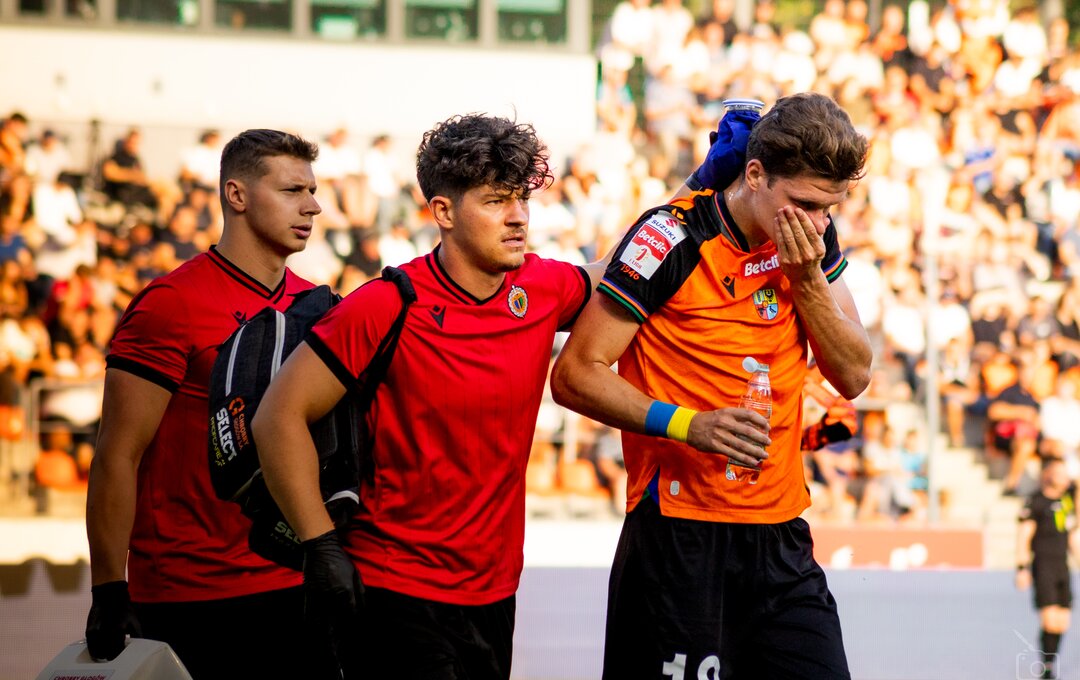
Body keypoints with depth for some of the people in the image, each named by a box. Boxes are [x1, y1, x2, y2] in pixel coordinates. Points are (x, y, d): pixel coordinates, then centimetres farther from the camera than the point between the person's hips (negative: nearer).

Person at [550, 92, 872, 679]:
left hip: (781, 534, 5)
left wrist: (808, 280, -9)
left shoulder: (812, 237, 6)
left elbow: (853, 377, 6)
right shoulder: (673, 239, -12)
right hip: (680, 536, -5)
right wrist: (689, 424, -22)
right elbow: (574, 375, -10)